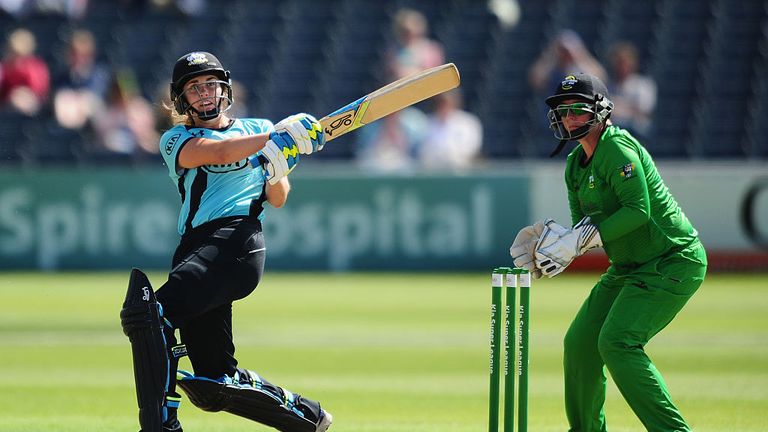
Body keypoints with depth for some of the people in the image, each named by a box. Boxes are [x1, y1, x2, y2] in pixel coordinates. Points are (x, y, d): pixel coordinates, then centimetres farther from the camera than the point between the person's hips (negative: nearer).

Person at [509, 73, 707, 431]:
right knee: (580, 343, 8)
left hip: (673, 263, -10)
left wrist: (581, 240, -26)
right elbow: (583, 226, 13)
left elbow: (639, 211, -27)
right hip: (629, 267, 10)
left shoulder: (617, 149, -17)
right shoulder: (577, 163, 11)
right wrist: (554, 239, -9)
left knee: (617, 343, -22)